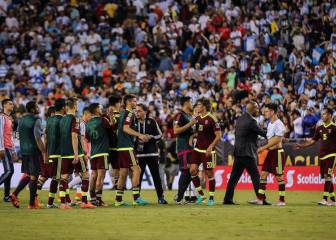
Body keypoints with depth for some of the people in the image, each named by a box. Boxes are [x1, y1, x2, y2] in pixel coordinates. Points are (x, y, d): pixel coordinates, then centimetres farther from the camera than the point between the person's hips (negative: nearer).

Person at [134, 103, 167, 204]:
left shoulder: (151, 121, 1)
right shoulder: (134, 122, 5)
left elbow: (159, 135, 3)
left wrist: (150, 137, -12)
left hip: (152, 153, -1)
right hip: (139, 154, 1)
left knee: (156, 175, 1)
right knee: (138, 176, 1)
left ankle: (160, 197, 5)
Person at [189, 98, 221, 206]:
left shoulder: (212, 119, -12)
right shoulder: (197, 118, 8)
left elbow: (218, 135, -12)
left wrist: (210, 147, -21)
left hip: (208, 151, -6)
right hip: (197, 149, 6)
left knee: (209, 174, 1)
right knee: (192, 170, -6)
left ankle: (211, 198, 11)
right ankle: (201, 194, 7)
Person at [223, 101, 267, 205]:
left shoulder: (240, 119, 12)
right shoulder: (251, 121, -14)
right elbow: (262, 133, -12)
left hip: (238, 152, 8)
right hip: (248, 153, -8)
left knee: (234, 176, 9)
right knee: (255, 176, -3)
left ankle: (228, 199, 8)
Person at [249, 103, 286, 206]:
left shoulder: (279, 124, -15)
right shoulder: (270, 124, 14)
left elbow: (276, 140, -21)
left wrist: (263, 147, -19)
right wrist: (265, 148, 12)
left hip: (277, 152, -9)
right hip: (270, 152, 9)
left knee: (279, 177, -2)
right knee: (263, 174, 4)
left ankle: (282, 200, 4)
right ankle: (260, 199, 4)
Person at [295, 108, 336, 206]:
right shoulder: (320, 128, 13)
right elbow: (313, 140, 18)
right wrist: (301, 146, 11)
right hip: (322, 155, 7)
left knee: (328, 176, -14)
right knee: (326, 178, 7)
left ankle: (325, 199, -18)